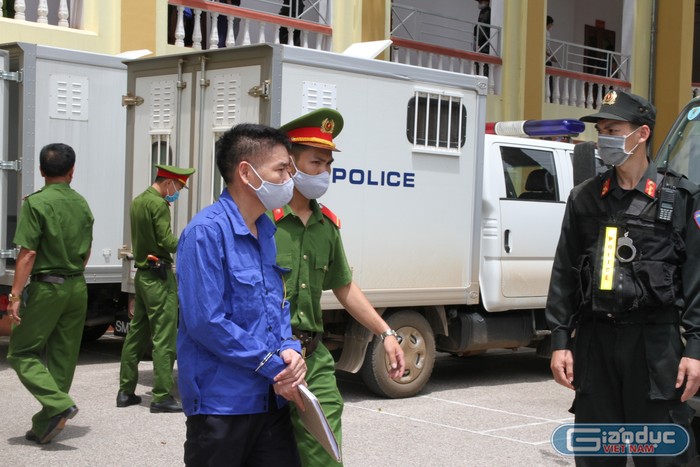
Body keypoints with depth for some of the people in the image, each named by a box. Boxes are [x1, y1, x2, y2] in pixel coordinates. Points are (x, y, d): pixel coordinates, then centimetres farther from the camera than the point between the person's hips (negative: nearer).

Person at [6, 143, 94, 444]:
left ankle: (59, 404, -14)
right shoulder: (82, 204, 7)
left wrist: (15, 295, -13)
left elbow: (28, 253, -16)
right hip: (77, 288, 6)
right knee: (63, 358, 10)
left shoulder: (36, 203, -11)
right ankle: (44, 427, 16)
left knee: (21, 352, 4)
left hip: (46, 287, -6)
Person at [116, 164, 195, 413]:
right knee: (164, 337, -7)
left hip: (142, 274, 9)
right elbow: (168, 241, -18)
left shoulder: (137, 202, 16)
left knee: (137, 333, 13)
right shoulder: (158, 204, -13)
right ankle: (162, 396, -6)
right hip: (159, 276, -9)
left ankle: (126, 391, 19)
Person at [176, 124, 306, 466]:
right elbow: (206, 322, -21)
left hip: (271, 399, 8)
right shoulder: (207, 232, -16)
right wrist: (274, 367, -15)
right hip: (221, 403, -7)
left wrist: (291, 350, -5)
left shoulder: (268, 232, 10)